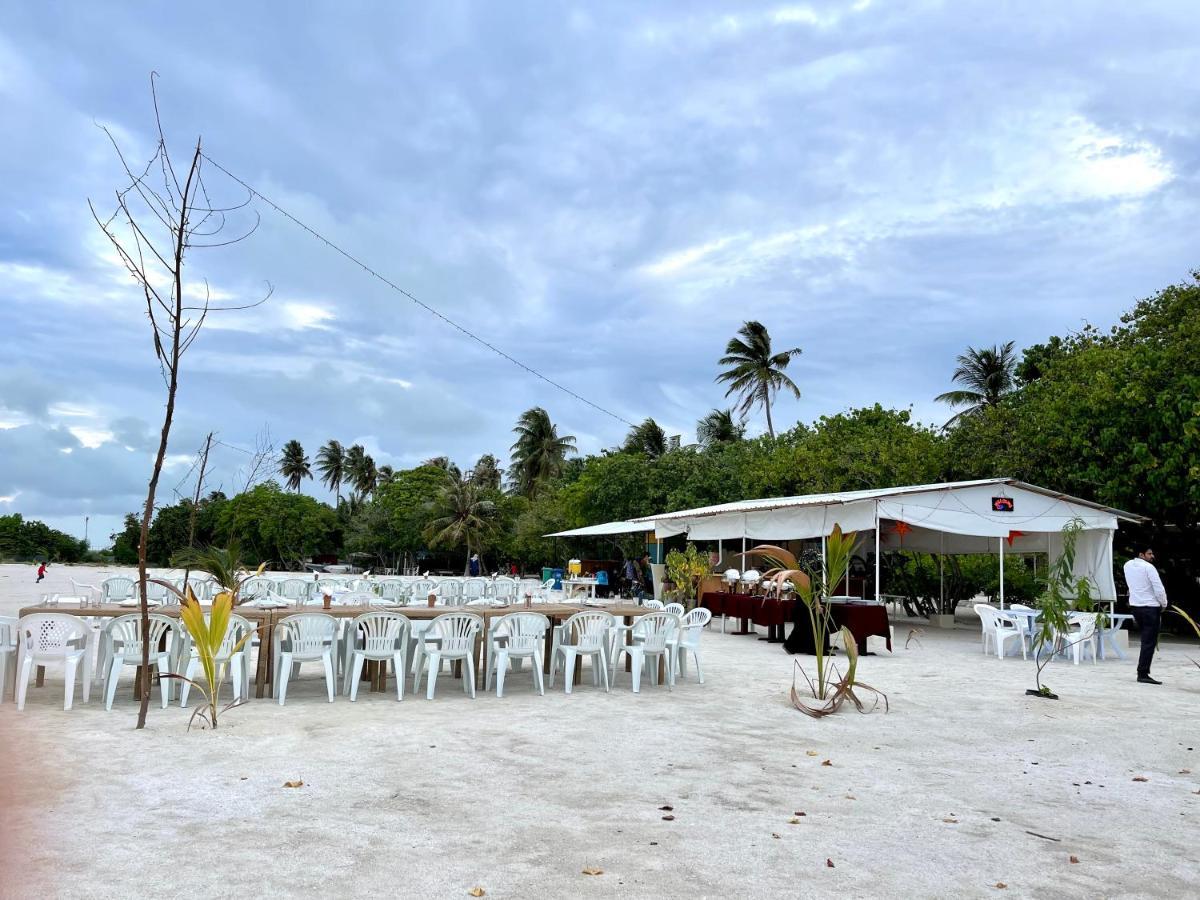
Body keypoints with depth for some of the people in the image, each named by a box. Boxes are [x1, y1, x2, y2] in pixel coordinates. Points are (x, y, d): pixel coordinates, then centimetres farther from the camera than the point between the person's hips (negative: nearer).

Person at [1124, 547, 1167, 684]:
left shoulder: (1128, 565, 6)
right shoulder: (1148, 567, -15)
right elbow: (1159, 589, -15)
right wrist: (1164, 604, 1)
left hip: (1134, 605, 7)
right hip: (1150, 607, -7)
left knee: (1146, 640, 18)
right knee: (1149, 642, -4)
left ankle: (1143, 671, 18)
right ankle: (1143, 674, -6)